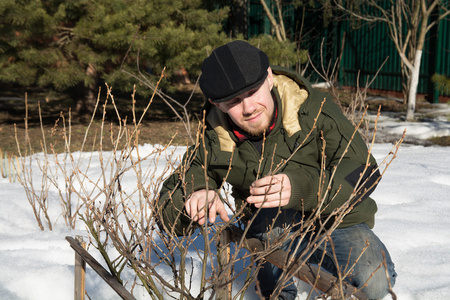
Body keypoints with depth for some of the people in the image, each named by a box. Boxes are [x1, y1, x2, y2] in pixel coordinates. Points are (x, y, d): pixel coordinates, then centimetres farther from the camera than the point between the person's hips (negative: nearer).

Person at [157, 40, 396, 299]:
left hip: (340, 222, 0)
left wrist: (302, 188, -44)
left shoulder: (313, 107, -17)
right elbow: (169, 210, -10)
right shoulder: (215, 143, -13)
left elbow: (363, 171, -25)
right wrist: (193, 196, -36)